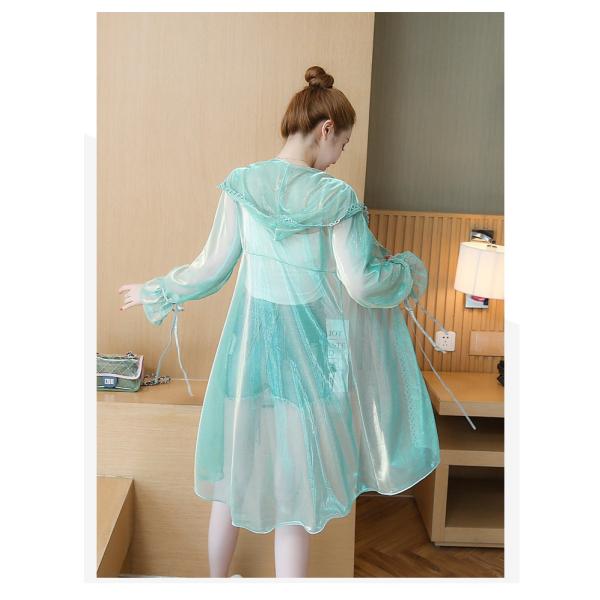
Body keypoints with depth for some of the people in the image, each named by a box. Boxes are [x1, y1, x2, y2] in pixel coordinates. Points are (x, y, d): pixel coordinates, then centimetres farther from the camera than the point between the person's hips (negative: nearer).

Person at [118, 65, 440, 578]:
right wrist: (409, 270, 5)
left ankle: (217, 581, 44)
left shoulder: (241, 186, -4)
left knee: (232, 477, 23)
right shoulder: (336, 198, -14)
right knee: (295, 494, 12)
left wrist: (154, 293, 16)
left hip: (249, 348, 4)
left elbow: (212, 270, -2)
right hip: (309, 354, -4)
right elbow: (363, 284, -16)